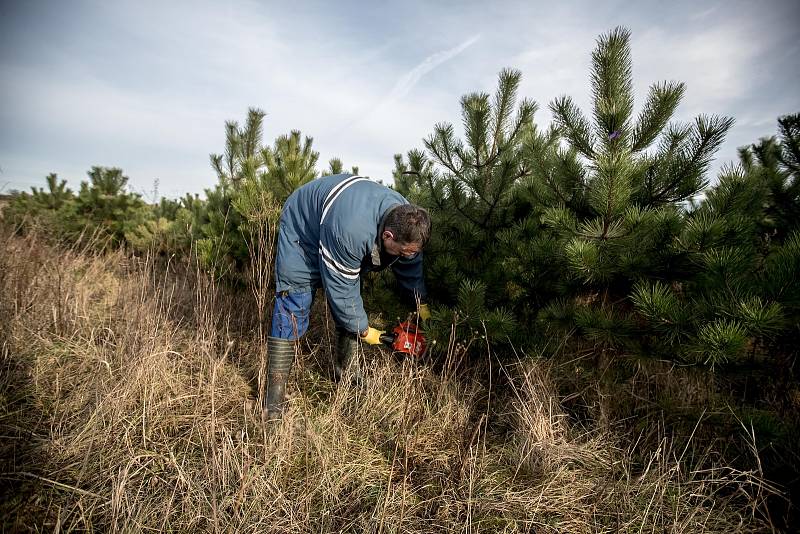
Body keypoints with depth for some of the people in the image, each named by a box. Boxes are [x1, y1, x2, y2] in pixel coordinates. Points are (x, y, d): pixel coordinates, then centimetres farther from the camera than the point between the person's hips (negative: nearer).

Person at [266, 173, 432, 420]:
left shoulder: (404, 218, -22)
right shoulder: (350, 233, -45)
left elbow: (411, 265, -2)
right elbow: (340, 289, -32)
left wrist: (421, 305, 5)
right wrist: (364, 330, -19)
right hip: (302, 230, -7)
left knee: (351, 310, 3)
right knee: (291, 313, -12)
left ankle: (345, 374, 19)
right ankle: (274, 403, -6)